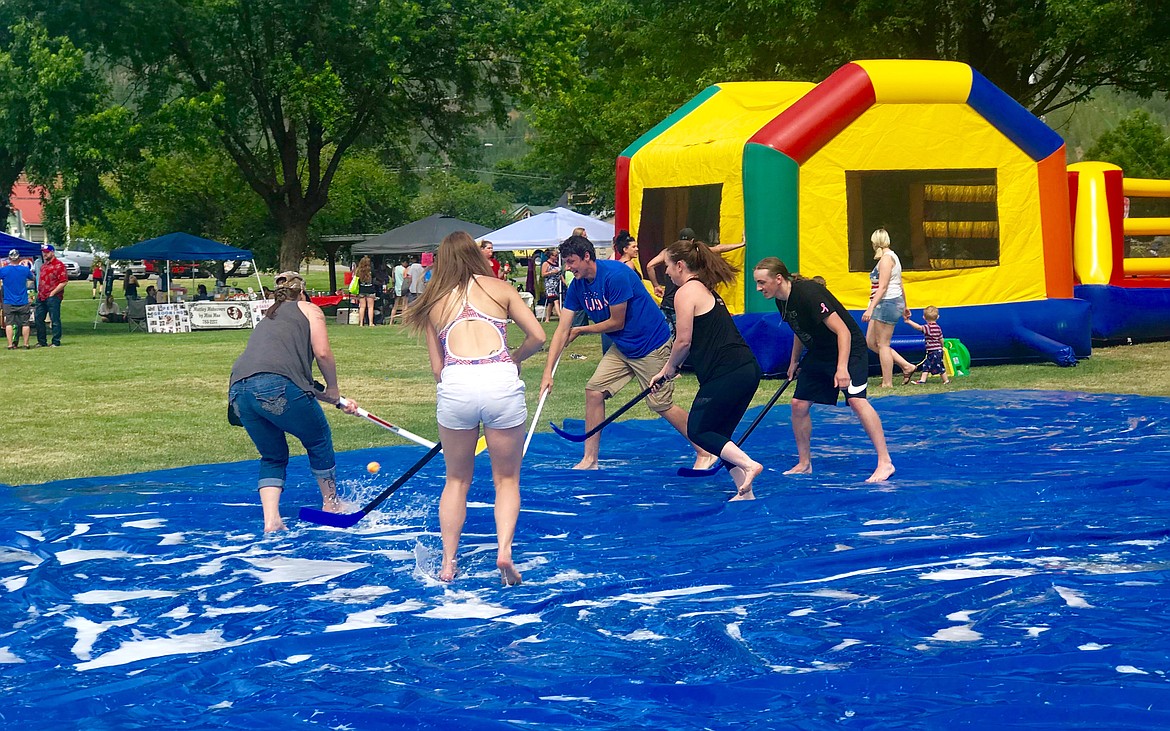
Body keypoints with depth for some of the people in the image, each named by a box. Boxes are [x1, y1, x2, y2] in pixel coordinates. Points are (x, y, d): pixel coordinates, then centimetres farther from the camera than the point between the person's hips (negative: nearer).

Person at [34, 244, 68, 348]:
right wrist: (39, 291, 16)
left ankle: (56, 342, 0)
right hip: (41, 297, 9)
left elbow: (64, 282, -15)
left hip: (53, 297, -9)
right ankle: (42, 341, 19)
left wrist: (52, 293, -15)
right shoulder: (43, 265, 18)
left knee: (55, 320, -4)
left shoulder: (59, 265, -9)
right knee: (38, 318, 10)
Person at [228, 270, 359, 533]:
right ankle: (331, 505, 32)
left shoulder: (267, 319, 36)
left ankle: (271, 520, 6)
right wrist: (333, 389, 17)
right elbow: (322, 353, 0)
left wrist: (337, 402, 43)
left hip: (239, 390, 6)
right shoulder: (309, 309, 17)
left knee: (273, 457, 23)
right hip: (277, 386, -6)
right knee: (319, 440, 18)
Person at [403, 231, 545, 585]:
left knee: (457, 479, 19)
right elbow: (537, 336, 10)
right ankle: (504, 548, -9)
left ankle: (448, 562, 15)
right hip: (502, 380, -1)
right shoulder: (499, 288, 16)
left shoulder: (434, 303, 20)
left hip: (455, 384, 1)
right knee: (507, 478, 13)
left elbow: (437, 367, 15)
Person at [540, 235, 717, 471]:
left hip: (652, 346, -8)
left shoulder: (615, 275, -25)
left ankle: (705, 454, 11)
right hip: (622, 349, 8)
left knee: (661, 405, -4)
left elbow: (617, 323, -19)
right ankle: (590, 459, 6)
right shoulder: (577, 287, -2)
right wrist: (548, 371, -11)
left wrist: (581, 331, -6)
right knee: (594, 391, -3)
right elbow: (562, 330, -4)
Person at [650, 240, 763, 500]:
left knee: (697, 431, 3)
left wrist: (670, 368, 6)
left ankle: (748, 464, -14)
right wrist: (669, 370, 22)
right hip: (748, 369, 9)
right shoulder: (706, 289, 22)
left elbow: (684, 341, -12)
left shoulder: (686, 292, -7)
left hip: (726, 374, -9)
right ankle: (745, 492, 9)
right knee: (718, 435, 15)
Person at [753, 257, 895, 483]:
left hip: (848, 349, -9)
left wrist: (842, 368, -36)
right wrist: (794, 362, 26)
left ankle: (884, 463, -23)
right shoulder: (782, 302, -2)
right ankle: (804, 464, 19)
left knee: (856, 400, -25)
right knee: (799, 405, 3)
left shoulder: (808, 294, -28)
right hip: (818, 353, 9)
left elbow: (843, 331, -30)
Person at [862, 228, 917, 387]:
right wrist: (905, 306, 31)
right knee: (871, 342, 11)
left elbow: (882, 287, -20)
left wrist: (870, 308, -24)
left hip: (887, 303, -10)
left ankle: (887, 383, 2)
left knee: (882, 344, -4)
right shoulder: (892, 257, 17)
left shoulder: (886, 259, -13)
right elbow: (900, 285, 23)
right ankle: (906, 366, 14)